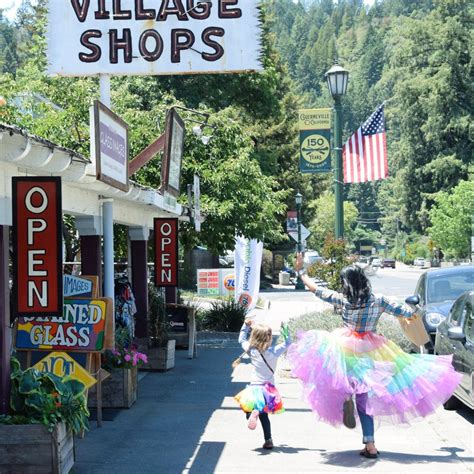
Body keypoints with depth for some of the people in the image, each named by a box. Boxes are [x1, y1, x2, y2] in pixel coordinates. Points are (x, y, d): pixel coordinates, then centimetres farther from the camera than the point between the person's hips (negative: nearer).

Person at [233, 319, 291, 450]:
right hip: (269, 389, 2)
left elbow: (242, 339, 10)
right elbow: (287, 342, 6)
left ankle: (253, 412, -33)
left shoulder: (251, 351, -8)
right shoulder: (274, 352, -9)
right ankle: (268, 441, 8)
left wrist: (246, 325, 12)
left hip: (255, 388, -2)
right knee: (263, 415, 17)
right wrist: (284, 328, 4)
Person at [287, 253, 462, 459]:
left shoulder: (343, 300, -7)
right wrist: (411, 310, 30)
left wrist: (301, 270, 13)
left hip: (347, 349, -2)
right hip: (371, 352, 2)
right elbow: (406, 313, 6)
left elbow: (316, 289, 1)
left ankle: (346, 395, -10)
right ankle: (370, 445, 5)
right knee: (364, 398, 8)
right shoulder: (378, 300, -2)